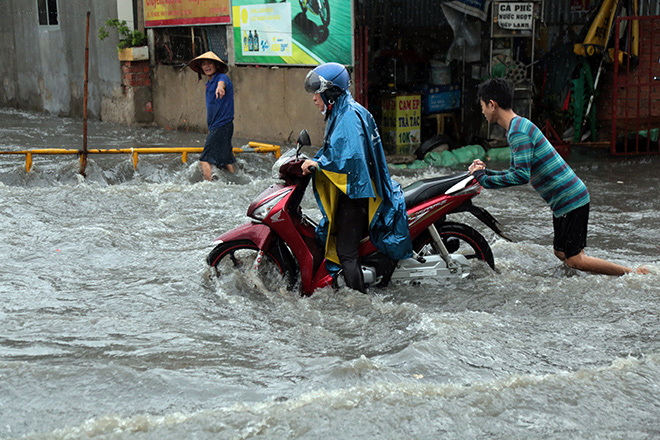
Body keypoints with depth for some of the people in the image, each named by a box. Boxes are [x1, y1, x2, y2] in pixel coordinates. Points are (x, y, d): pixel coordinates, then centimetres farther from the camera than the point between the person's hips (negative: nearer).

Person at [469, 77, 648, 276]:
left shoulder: (518, 131, -19)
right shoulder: (519, 127, 14)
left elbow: (521, 176, -28)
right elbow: (515, 171, 21)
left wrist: (484, 179, -20)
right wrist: (486, 171, 9)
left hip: (570, 198, -10)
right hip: (566, 199, 10)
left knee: (574, 260, -7)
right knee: (561, 253, 15)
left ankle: (633, 273, 4)